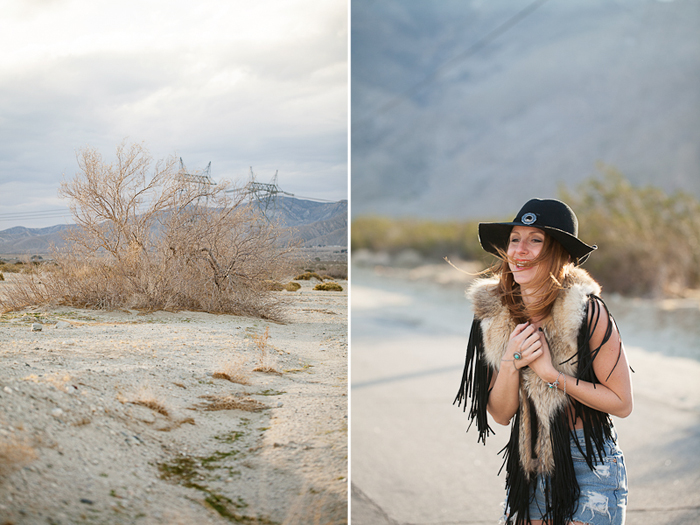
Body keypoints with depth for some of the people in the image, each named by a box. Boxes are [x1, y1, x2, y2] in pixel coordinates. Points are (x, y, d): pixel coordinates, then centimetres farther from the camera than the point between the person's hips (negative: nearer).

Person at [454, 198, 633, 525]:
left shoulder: (587, 311, -17)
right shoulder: (495, 314, -4)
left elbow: (621, 403, -13)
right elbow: (500, 414, -2)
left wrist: (551, 374, -20)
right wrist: (511, 363, -19)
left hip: (589, 465, -4)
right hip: (528, 469, 4)